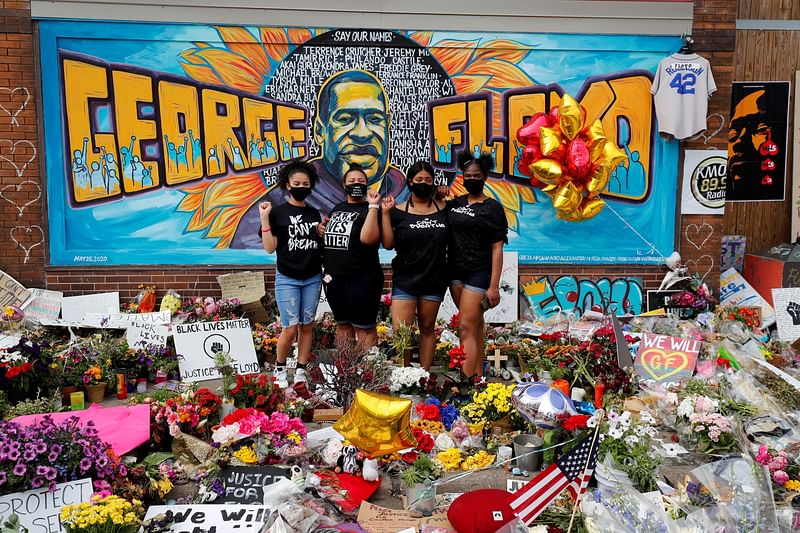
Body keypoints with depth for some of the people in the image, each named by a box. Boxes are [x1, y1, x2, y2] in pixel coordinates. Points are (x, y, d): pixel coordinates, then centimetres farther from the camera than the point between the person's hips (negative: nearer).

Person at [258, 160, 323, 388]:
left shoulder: (314, 214, 10)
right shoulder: (277, 212, -3)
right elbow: (270, 248, -8)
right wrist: (264, 218, -15)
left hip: (312, 278, 4)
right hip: (287, 279, -4)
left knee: (306, 326, 7)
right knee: (290, 328, -6)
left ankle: (301, 372, 17)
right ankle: (279, 369, 16)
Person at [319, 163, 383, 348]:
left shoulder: (370, 210, -7)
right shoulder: (337, 209, 14)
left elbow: (367, 238, -25)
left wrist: (373, 206, -23)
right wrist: (321, 229, 7)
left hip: (362, 279, -7)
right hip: (334, 278, 7)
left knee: (364, 328, 0)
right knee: (342, 324, 17)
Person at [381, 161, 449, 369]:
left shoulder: (443, 208, 5)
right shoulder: (399, 211, 0)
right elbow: (388, 244, -6)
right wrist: (386, 213, -11)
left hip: (434, 280, 2)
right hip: (405, 280, -2)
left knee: (427, 328, 11)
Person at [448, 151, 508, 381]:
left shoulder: (493, 208, -4)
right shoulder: (455, 203, 10)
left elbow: (497, 249, -8)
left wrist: (494, 286, -14)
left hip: (479, 273, -5)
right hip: (456, 271, 5)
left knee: (466, 327, -11)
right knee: (475, 324, 14)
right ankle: (478, 375, 23)